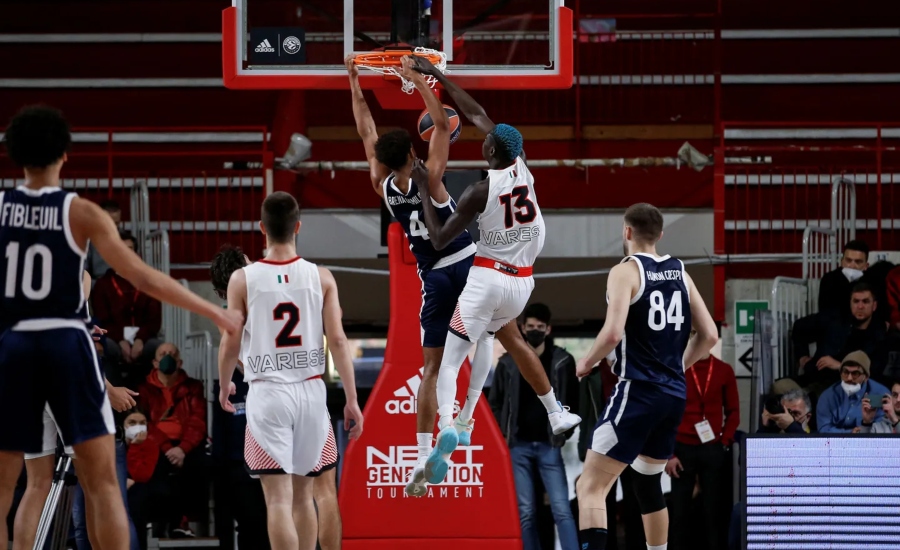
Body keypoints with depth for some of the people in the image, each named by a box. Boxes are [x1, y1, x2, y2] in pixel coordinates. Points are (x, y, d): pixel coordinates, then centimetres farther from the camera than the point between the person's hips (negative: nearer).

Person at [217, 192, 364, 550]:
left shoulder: (243, 279, -3)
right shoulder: (321, 278, 1)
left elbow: (230, 345, 0)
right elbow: (337, 340, -3)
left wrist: (224, 385, 19)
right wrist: (352, 400, 1)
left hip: (268, 392, -3)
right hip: (311, 390, 3)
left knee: (278, 497, -6)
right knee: (303, 494, 16)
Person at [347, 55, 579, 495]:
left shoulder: (383, 187, -3)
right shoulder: (428, 178, -13)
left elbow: (367, 132, 6)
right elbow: (442, 124, -8)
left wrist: (354, 82, 11)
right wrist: (417, 79, -5)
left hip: (433, 276, 2)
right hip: (469, 264, -2)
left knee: (432, 367, 3)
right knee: (512, 340, 11)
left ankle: (422, 455, -10)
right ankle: (556, 414, 18)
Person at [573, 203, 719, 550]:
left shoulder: (625, 272, -8)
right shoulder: (679, 272, 11)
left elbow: (613, 333, -19)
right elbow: (709, 335, 13)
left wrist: (586, 363, -2)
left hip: (638, 392, -7)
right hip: (675, 393, 7)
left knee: (591, 487, -10)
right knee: (648, 484, 25)